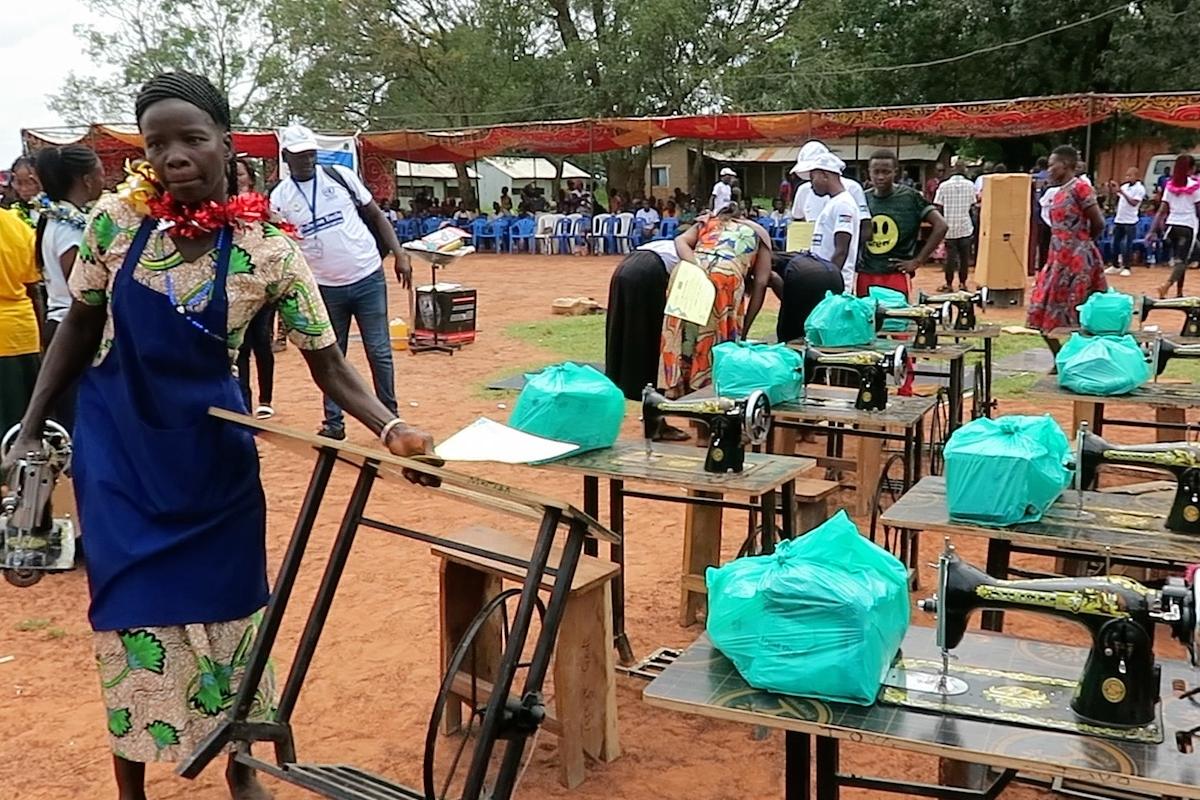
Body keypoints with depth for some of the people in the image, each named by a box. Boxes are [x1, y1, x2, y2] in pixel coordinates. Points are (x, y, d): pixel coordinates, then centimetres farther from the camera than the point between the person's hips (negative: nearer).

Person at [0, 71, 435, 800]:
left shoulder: (269, 251, -14)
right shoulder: (116, 219, -9)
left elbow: (329, 367, -11)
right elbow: (79, 329, 4)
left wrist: (389, 427, -28)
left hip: (210, 453, 0)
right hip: (117, 450, 1)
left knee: (226, 610, 9)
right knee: (131, 616, 5)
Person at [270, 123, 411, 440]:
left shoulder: (341, 176, -1)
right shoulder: (280, 197, -3)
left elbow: (375, 215, 5)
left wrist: (399, 255, -4)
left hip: (368, 278, 0)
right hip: (326, 288, 0)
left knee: (380, 352, 6)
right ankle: (333, 423, 20)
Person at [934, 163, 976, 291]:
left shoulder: (944, 185, -7)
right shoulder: (970, 185, -2)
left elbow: (938, 206, -6)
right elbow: (972, 205, 2)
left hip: (950, 226, -1)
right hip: (965, 226, 1)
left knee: (950, 256, 3)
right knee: (964, 256, 9)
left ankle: (948, 284, 8)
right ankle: (962, 283, 13)